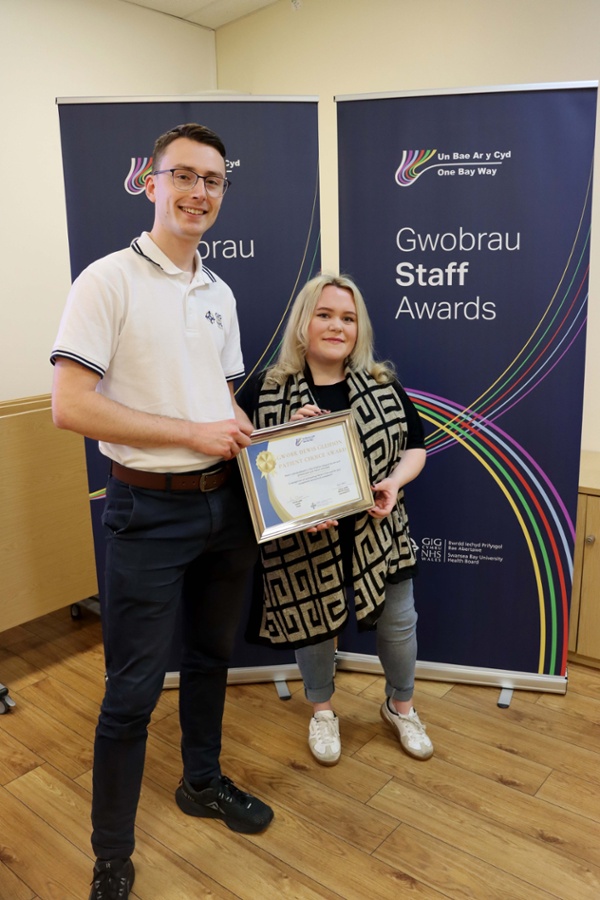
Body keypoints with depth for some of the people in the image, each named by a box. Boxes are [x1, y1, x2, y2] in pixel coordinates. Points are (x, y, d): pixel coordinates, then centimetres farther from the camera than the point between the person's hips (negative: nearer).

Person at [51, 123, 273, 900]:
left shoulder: (220, 294, 10)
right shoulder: (109, 280, -11)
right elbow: (70, 406, -19)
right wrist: (193, 434, -18)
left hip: (225, 502, 7)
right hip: (150, 510, -6)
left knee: (210, 656, 21)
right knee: (132, 689, 5)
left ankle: (202, 783, 45)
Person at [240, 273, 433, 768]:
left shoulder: (384, 385, 0)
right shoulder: (264, 391, -8)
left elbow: (416, 445, 5)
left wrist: (394, 481, -14)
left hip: (379, 535, 3)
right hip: (305, 540, -2)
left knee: (399, 624, 14)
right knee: (314, 626, 13)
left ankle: (401, 707, 44)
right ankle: (323, 712, 44)